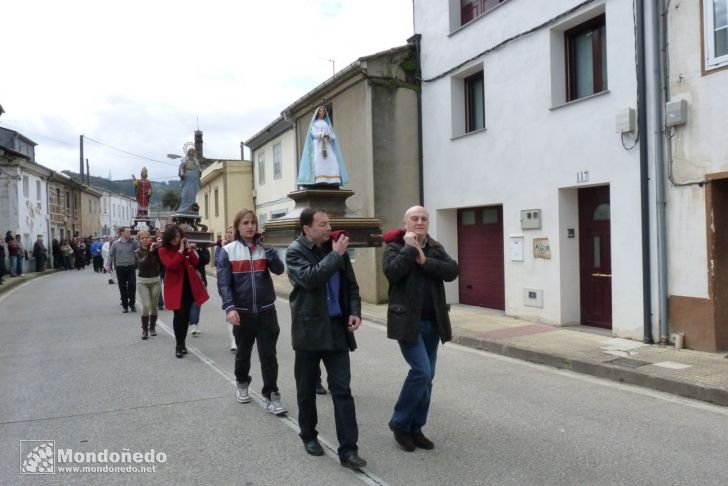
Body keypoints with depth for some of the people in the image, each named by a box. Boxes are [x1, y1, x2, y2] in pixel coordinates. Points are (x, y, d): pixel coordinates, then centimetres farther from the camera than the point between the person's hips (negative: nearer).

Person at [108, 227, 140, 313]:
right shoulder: (116, 243, 1)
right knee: (122, 287, 6)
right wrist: (109, 265, 2)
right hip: (120, 267, 0)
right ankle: (125, 305, 16)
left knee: (132, 285, -5)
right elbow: (111, 254, 7)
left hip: (131, 267, 0)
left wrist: (132, 239, -14)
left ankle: (132, 303, 11)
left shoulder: (133, 242, 1)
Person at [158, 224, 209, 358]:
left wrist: (190, 250, -18)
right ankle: (178, 345, 1)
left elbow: (195, 263, -3)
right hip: (175, 286, -4)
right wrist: (180, 251, -21)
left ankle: (182, 343, 22)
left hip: (189, 284, 4)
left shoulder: (185, 246, 6)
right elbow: (171, 265, -21)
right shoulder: (163, 251, -6)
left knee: (186, 315, 9)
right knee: (179, 314, -9)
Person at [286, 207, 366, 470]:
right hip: (309, 328, -3)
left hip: (337, 327, 3)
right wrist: (336, 255, -19)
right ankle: (308, 436, 32)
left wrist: (355, 311, -3)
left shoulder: (335, 248, 7)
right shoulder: (295, 251, -7)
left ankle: (348, 449, 3)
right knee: (307, 388, 11)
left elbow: (350, 284, 12)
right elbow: (309, 278, -25)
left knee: (342, 389, 0)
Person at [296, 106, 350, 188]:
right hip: (317, 144, -3)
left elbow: (333, 135, 13)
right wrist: (321, 135, -19)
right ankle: (319, 181, -31)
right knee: (318, 161, -21)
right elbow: (313, 133, -1)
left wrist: (329, 137, -11)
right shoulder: (314, 123, 17)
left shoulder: (327, 123, 24)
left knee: (331, 161, -16)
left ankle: (332, 181, -23)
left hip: (327, 145, 3)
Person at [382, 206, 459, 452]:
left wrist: (425, 260, -15)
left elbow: (452, 271, -5)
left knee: (427, 376, 9)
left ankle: (415, 428, 22)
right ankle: (399, 423, 6)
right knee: (421, 372, -14)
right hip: (407, 321, -6)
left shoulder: (436, 248, 11)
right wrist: (409, 248, -17)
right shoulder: (395, 246, -3)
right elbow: (391, 272, -22)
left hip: (432, 322, 6)